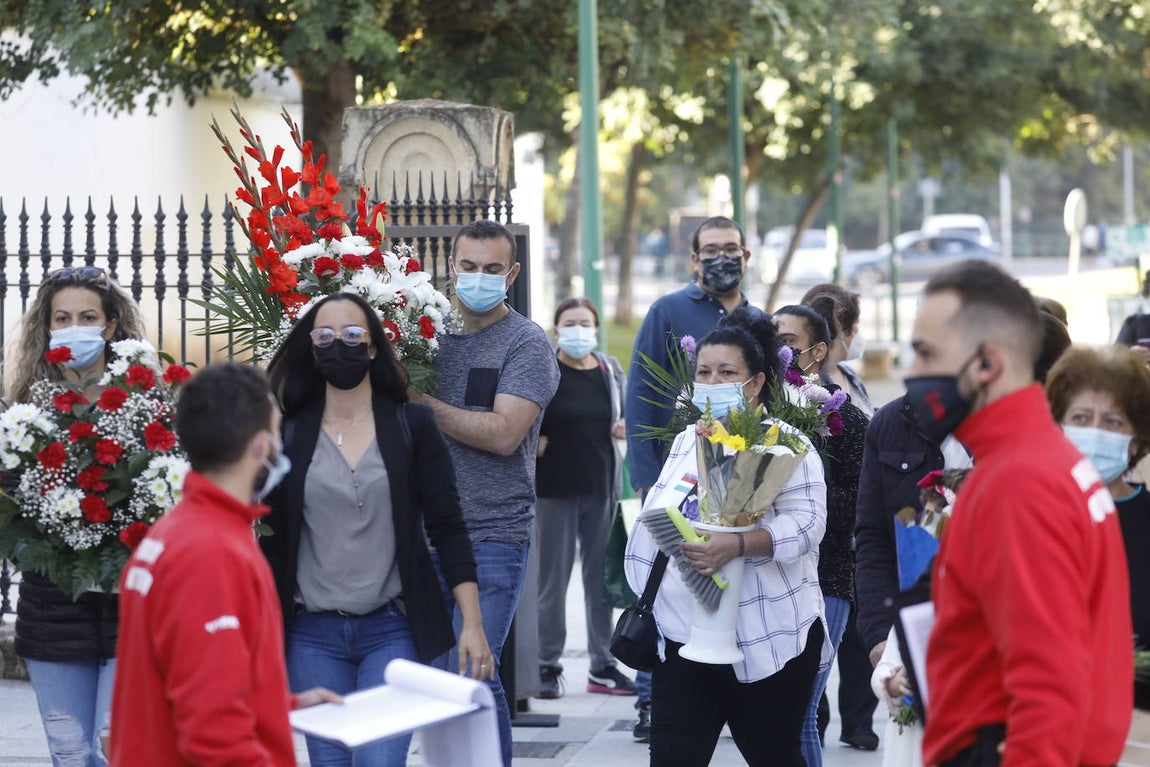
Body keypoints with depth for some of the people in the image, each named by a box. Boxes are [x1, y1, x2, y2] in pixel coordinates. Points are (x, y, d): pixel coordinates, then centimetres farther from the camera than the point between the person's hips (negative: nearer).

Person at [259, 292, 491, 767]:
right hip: (313, 636, 2)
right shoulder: (290, 434, 5)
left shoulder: (411, 425, 2)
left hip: (392, 631, -2)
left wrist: (472, 625, -6)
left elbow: (447, 528, 0)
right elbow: (272, 541, 9)